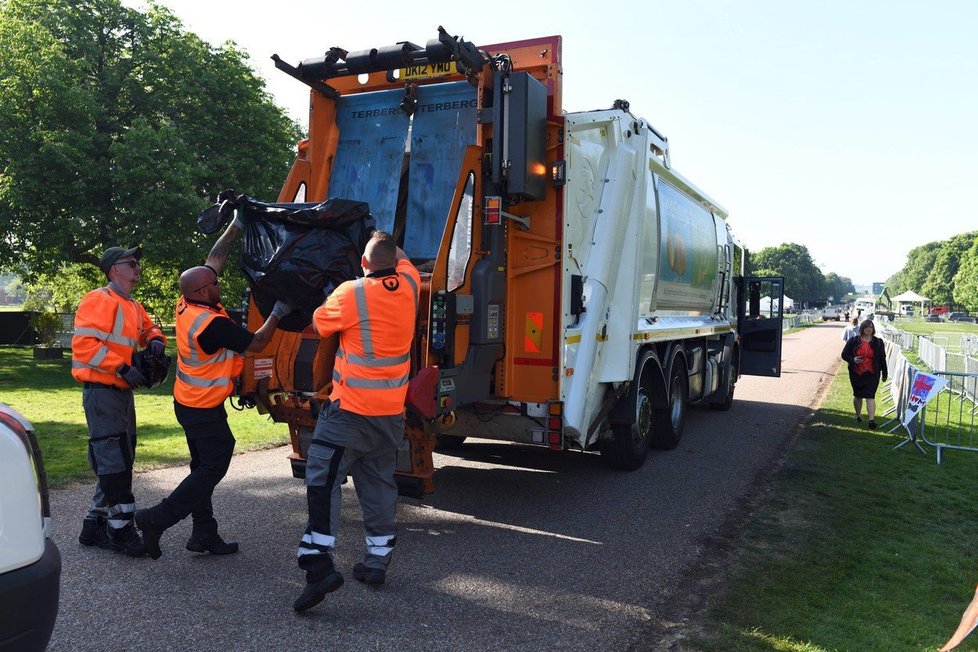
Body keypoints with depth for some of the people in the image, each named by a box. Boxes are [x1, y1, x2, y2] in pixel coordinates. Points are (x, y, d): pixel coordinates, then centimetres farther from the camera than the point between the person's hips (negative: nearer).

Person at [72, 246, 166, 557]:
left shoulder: (134, 306, 16)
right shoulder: (99, 300, -11)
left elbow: (149, 328, 32)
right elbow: (84, 343, -19)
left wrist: (155, 339, 7)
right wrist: (122, 368, -23)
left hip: (122, 391, 10)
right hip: (102, 391, -10)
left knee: (120, 461, 14)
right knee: (115, 462, -8)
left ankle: (95, 525, 25)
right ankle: (121, 528, -2)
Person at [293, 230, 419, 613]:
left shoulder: (350, 293, -14)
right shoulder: (409, 285, 1)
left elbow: (319, 324, 3)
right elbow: (402, 258, 24)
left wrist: (332, 297, 18)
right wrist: (384, 241, 33)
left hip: (350, 407, -6)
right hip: (392, 409, 6)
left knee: (323, 480, -3)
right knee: (379, 481, 16)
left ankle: (319, 563, -12)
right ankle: (377, 561, 22)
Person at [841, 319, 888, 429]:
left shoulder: (878, 342, 3)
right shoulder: (854, 341, 1)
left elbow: (882, 359, 8)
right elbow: (844, 354, 4)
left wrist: (884, 374, 9)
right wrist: (853, 360, -16)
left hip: (872, 375, -1)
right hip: (856, 374, 1)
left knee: (870, 396, -10)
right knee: (857, 395, 15)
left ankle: (872, 420, -12)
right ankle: (858, 415, 34)